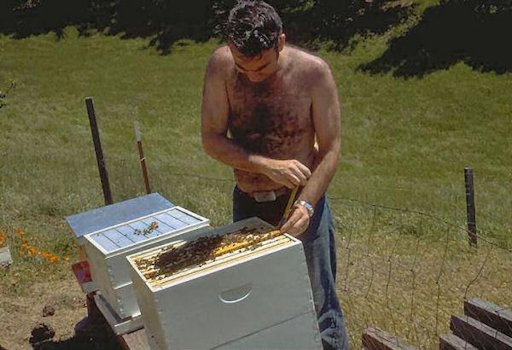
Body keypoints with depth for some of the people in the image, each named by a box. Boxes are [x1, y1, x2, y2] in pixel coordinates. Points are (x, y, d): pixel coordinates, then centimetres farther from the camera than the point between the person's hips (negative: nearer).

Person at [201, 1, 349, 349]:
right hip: (247, 203, 3)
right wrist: (268, 166, -25)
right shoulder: (221, 64, -12)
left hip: (301, 202, -3)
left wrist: (306, 204, -25)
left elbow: (330, 150, -12)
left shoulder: (313, 72, -17)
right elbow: (211, 139, -12)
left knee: (318, 308, 6)